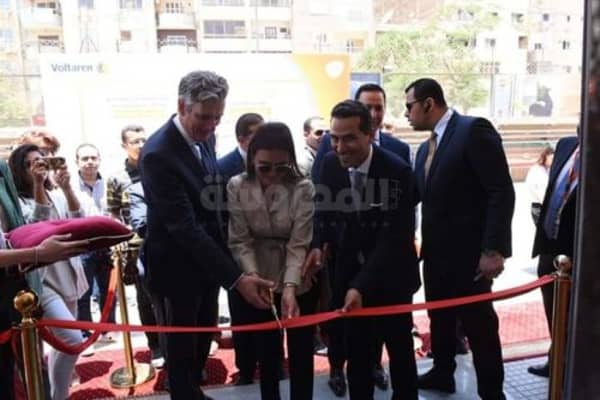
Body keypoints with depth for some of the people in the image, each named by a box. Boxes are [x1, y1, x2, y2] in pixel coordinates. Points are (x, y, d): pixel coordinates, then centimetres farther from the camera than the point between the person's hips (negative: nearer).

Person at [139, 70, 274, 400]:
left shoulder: (204, 136, -2)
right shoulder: (158, 154, -27)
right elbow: (184, 227, -31)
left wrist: (223, 260, 10)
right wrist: (236, 278, -34)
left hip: (206, 255, 8)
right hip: (178, 263, -7)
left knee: (204, 335, 23)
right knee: (182, 342, 12)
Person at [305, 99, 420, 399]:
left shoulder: (397, 171, -23)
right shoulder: (330, 164, -9)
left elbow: (392, 238, -26)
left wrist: (362, 285, -35)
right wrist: (318, 244, -10)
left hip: (390, 277, -3)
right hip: (348, 273, 3)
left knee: (400, 348, 16)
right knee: (356, 352, 13)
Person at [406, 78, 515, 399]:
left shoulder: (474, 130, -13)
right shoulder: (425, 148, 12)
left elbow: (502, 192, -18)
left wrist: (493, 249, -21)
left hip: (467, 252, -7)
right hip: (435, 252, 8)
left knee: (479, 325, 5)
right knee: (440, 319, 19)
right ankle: (442, 374, 38)